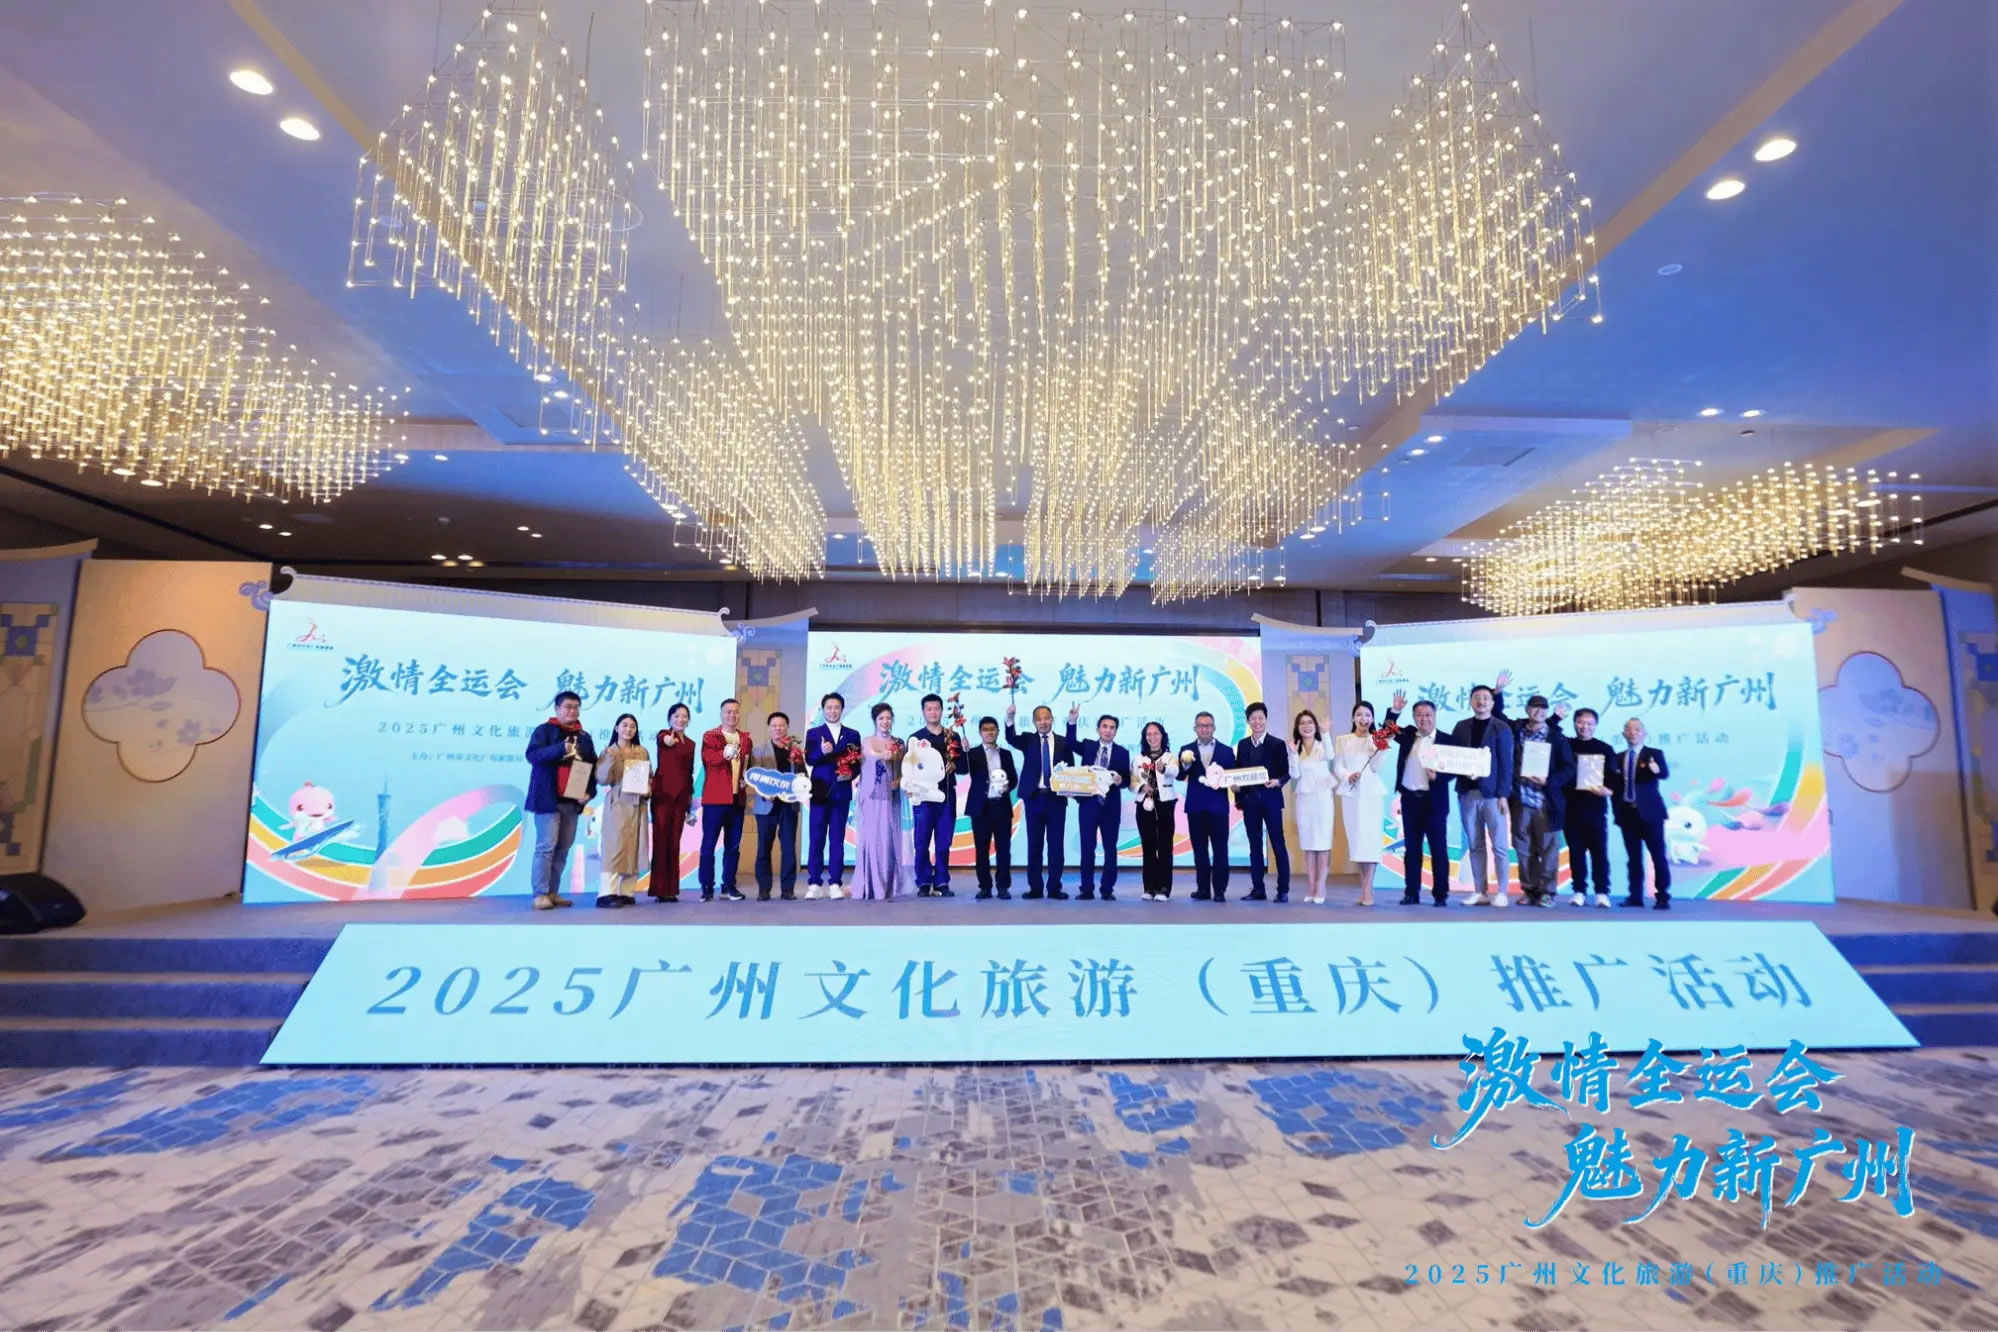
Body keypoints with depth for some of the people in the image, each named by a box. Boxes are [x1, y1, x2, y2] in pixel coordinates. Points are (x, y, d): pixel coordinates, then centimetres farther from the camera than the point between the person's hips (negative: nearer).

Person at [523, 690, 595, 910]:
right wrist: (560, 749, -29)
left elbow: (593, 767, 14)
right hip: (548, 799, -5)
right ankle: (540, 894, -3)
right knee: (546, 846, -8)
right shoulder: (544, 730, 0)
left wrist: (590, 791, -1)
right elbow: (532, 755, -16)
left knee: (563, 848, 7)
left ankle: (553, 892, 15)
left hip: (572, 801, 5)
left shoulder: (585, 737, 15)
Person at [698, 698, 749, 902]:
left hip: (737, 798, 4)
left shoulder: (745, 739, 14)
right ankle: (707, 887, 4)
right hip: (715, 798, -4)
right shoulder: (710, 736, 0)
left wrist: (747, 778, 3)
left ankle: (729, 886, 15)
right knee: (709, 844, -2)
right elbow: (708, 759, -17)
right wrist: (724, 754, -35)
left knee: (733, 846, 8)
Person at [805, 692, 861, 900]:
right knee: (816, 838, 0)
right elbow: (809, 759, -7)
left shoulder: (853, 734, 11)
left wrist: (851, 775, -12)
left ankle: (834, 884, 8)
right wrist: (822, 752, -26)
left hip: (842, 792, 1)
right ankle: (814, 883, 7)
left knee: (837, 839, 4)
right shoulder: (813, 733, 6)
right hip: (820, 791, -1)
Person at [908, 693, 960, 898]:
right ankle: (924, 884, 6)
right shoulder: (915, 738, 6)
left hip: (947, 795, 2)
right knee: (922, 843, -1)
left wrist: (954, 765, -11)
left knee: (944, 843, 4)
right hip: (924, 796, -2)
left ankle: (942, 883, 10)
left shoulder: (953, 737, 11)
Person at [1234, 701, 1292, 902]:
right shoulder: (1242, 745, 10)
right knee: (1255, 846, 8)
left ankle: (1283, 890, 6)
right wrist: (1235, 787, -2)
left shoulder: (1277, 744, -2)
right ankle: (1258, 889, 14)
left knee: (1278, 845, 0)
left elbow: (1286, 772, -4)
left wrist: (1278, 781, -22)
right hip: (1249, 801, 4)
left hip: (1271, 799, -4)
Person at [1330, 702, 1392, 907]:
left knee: (1370, 838, -7)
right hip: (1350, 794, 2)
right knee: (1355, 838, 3)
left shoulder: (1377, 741, 5)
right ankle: (1365, 886, 12)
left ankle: (1367, 888, -6)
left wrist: (1381, 749, -18)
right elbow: (1337, 767, 3)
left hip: (1372, 794, -1)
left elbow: (1378, 768, -4)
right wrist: (1348, 776, -16)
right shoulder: (1342, 740, 9)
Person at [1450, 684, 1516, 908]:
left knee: (1499, 846, 0)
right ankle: (1480, 892, 13)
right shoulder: (1460, 727, 11)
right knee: (1475, 846, 7)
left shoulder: (1501, 728, 0)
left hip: (1492, 793, -3)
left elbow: (1506, 764, -4)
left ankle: (1502, 893, 6)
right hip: (1467, 793, 3)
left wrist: (1503, 795, -10)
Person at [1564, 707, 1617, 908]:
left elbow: (1613, 777, 3)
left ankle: (1602, 893, 5)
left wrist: (1607, 789, -18)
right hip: (1571, 807, 1)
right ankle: (1579, 891, 11)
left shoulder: (1605, 749, 8)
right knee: (1576, 851, 5)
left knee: (1599, 852, -1)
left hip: (1595, 807, -1)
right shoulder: (1565, 745, 11)